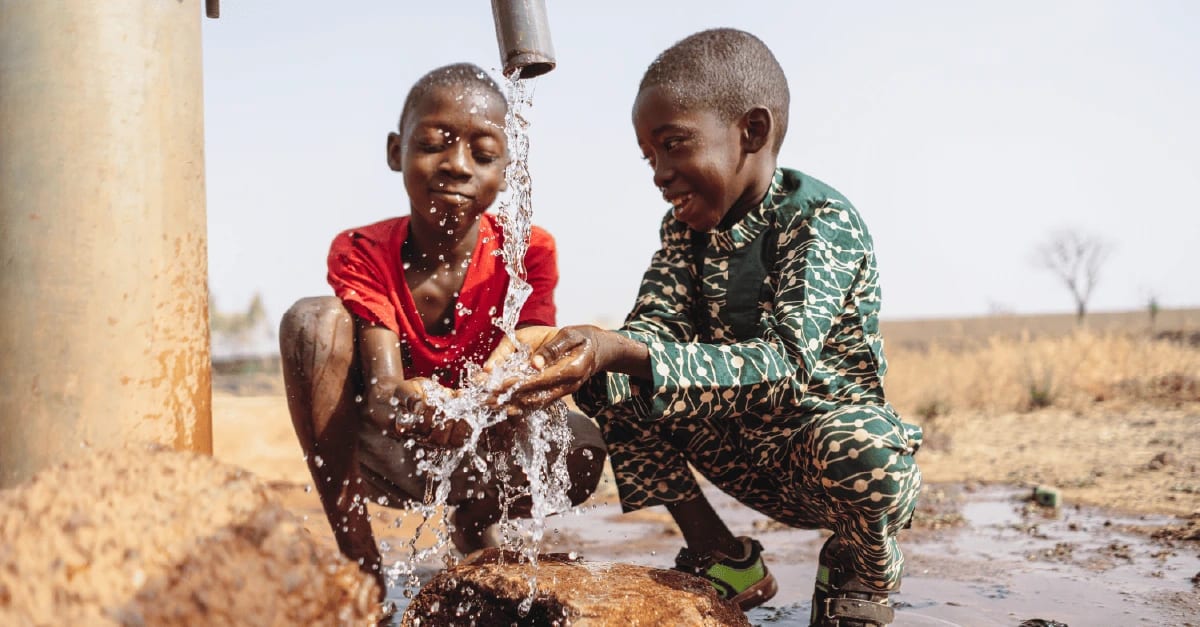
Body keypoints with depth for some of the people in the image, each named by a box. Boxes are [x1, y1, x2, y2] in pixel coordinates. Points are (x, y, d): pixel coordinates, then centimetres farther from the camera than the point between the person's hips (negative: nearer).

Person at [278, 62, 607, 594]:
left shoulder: (527, 252, -12)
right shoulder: (362, 253, -14)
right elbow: (381, 385, -27)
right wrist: (400, 401, -53)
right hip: (388, 457, -1)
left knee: (581, 447, -30)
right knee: (313, 318, -25)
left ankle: (470, 528, 6)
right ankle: (358, 558, -22)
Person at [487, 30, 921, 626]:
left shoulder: (821, 220, -23)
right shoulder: (685, 227, -2)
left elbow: (785, 362, -38)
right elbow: (653, 331, -14)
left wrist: (622, 353, -49)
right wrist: (573, 350, -37)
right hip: (735, 445, 5)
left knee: (862, 453, -39)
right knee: (610, 389, -11)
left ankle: (859, 577, 0)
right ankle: (718, 555, 3)